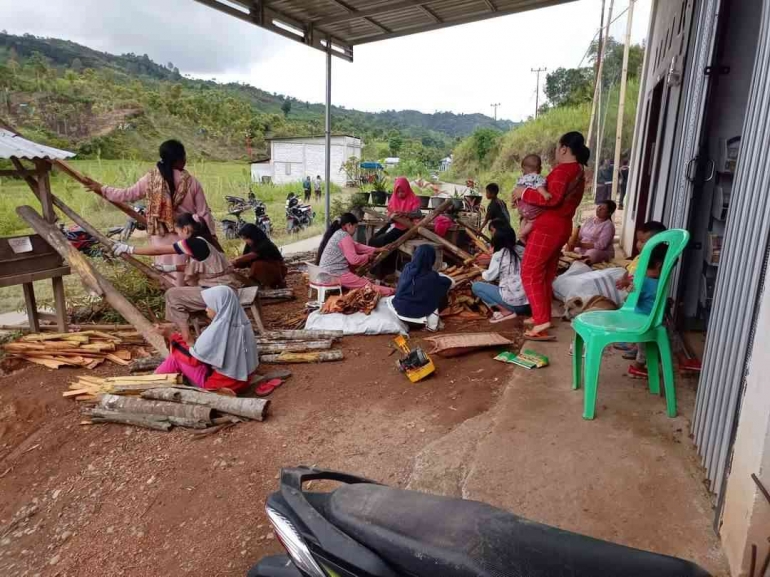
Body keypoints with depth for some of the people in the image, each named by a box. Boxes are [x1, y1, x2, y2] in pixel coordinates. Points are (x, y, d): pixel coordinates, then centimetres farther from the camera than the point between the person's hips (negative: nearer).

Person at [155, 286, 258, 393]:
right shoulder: (243, 323, -2)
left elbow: (192, 358, -14)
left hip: (220, 383, -7)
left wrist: (172, 336, -5)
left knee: (176, 357, 7)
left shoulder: (217, 329, -23)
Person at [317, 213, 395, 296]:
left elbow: (357, 246, 23)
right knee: (367, 284, -8)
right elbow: (354, 259, -16)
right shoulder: (344, 236, -14)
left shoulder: (337, 233, 17)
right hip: (336, 274, -10)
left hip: (327, 273, 10)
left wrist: (376, 250, 21)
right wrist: (367, 257, 3)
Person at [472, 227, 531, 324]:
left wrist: (483, 273, 25)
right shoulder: (522, 250, 11)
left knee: (476, 286, 4)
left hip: (513, 301, -7)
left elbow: (489, 277, 3)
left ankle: (505, 310, -4)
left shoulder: (499, 255, -5)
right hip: (528, 300, 7)